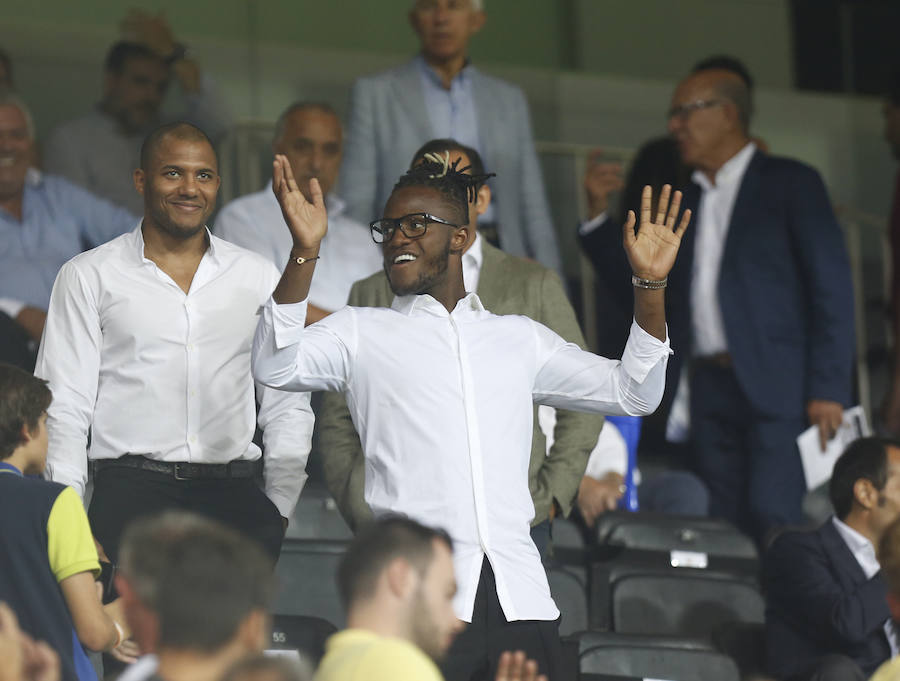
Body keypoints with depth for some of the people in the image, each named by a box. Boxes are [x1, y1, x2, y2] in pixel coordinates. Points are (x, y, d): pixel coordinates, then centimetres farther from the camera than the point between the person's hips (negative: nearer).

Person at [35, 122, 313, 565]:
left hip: (235, 495, 2)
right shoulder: (88, 276, 8)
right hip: (131, 493, -2)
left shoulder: (259, 276, 15)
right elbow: (64, 407, 4)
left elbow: (287, 407, 16)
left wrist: (279, 508, 6)